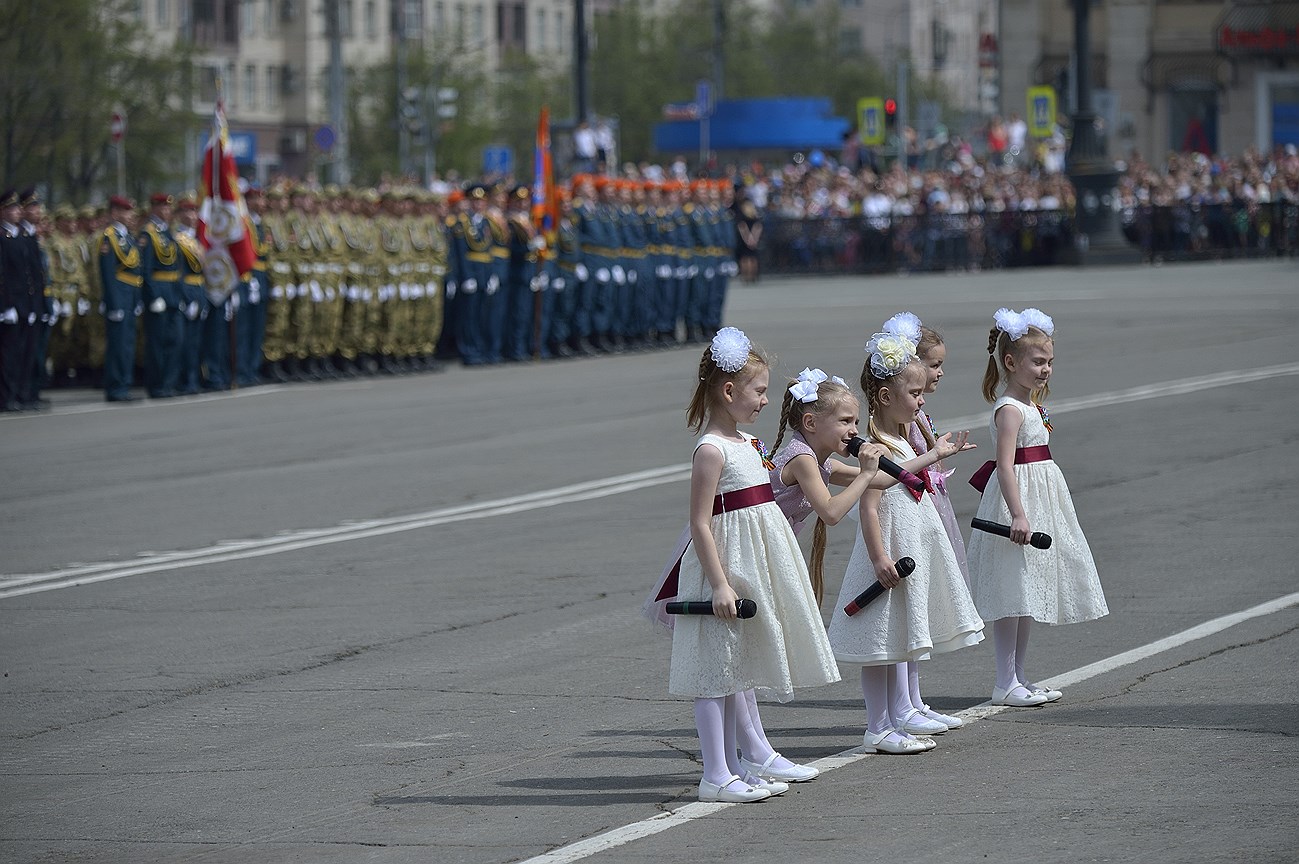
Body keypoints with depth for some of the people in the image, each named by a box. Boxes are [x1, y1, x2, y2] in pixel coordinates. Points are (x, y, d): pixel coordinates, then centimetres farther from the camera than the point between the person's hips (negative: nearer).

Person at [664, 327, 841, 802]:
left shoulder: (746, 443, 12)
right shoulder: (711, 450, -17)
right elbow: (700, 522, -19)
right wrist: (719, 584, -23)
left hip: (752, 568, 10)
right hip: (724, 566, -10)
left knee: (732, 672, 14)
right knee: (715, 670, -5)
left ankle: (732, 767, 20)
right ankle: (716, 775, -4)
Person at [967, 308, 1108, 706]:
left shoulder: (1030, 405, 15)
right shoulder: (1009, 409, -16)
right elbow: (1005, 465, -25)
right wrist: (1018, 514, -32)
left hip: (1038, 503, 10)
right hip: (1016, 499, -10)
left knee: (1027, 597, 14)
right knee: (1011, 596, -7)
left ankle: (1019, 677, 20)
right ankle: (1005, 683, -5)